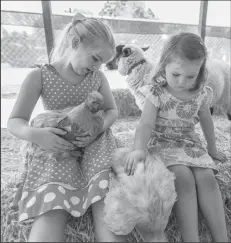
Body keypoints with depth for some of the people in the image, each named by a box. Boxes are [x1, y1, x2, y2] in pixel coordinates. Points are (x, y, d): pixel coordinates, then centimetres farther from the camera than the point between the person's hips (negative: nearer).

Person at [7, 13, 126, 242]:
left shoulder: (98, 78, 4)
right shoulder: (39, 76, -6)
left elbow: (112, 110, 11)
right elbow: (15, 122, -3)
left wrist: (98, 128, -13)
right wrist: (34, 134, -28)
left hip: (94, 144, 3)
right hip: (56, 149, -1)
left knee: (104, 200, -22)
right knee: (52, 207, -24)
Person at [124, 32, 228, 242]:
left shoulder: (201, 93, 0)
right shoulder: (156, 93, -13)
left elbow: (206, 122, 15)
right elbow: (146, 124, -22)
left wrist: (212, 148, 25)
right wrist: (139, 148, -41)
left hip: (191, 143, 4)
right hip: (163, 143, -4)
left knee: (207, 177, -17)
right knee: (184, 177, -26)